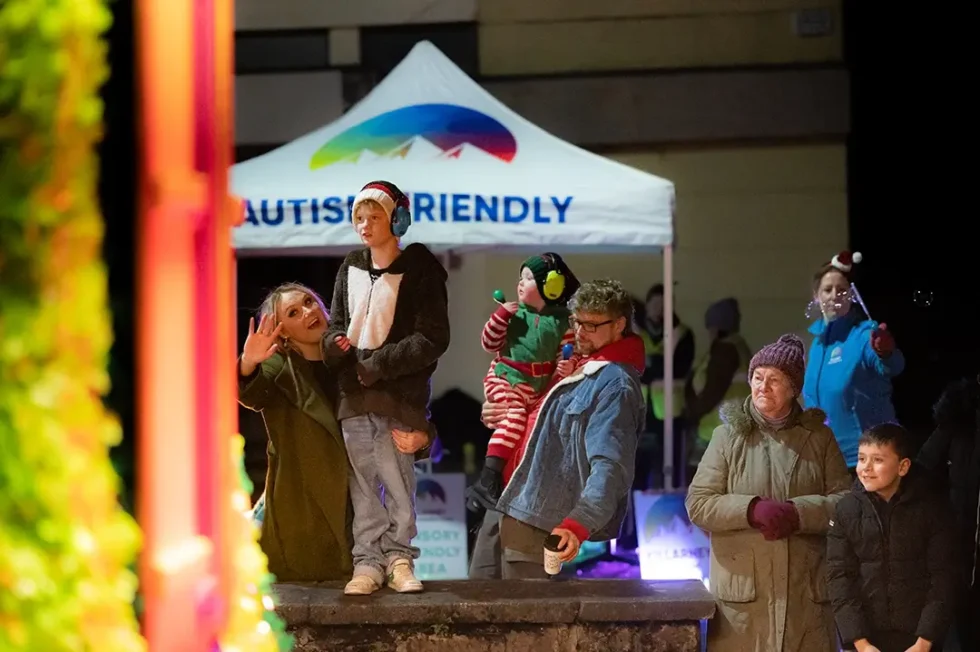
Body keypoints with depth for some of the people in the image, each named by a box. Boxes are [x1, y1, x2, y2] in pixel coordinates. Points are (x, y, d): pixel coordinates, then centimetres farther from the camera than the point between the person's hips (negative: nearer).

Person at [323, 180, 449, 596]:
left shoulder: (420, 270, -1)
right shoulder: (351, 269, 14)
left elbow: (432, 339, -6)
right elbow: (336, 324, 19)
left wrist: (378, 364, -12)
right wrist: (336, 344, -6)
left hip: (399, 395, -4)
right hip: (354, 396, 4)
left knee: (397, 484, -5)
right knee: (362, 486, 1)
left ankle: (399, 558, 3)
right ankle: (368, 562, 4)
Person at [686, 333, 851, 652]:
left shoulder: (818, 437, 8)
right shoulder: (728, 436, 4)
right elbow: (697, 504, 0)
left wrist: (798, 512, -14)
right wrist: (751, 509, -16)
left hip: (806, 589, 1)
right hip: (742, 585, -1)